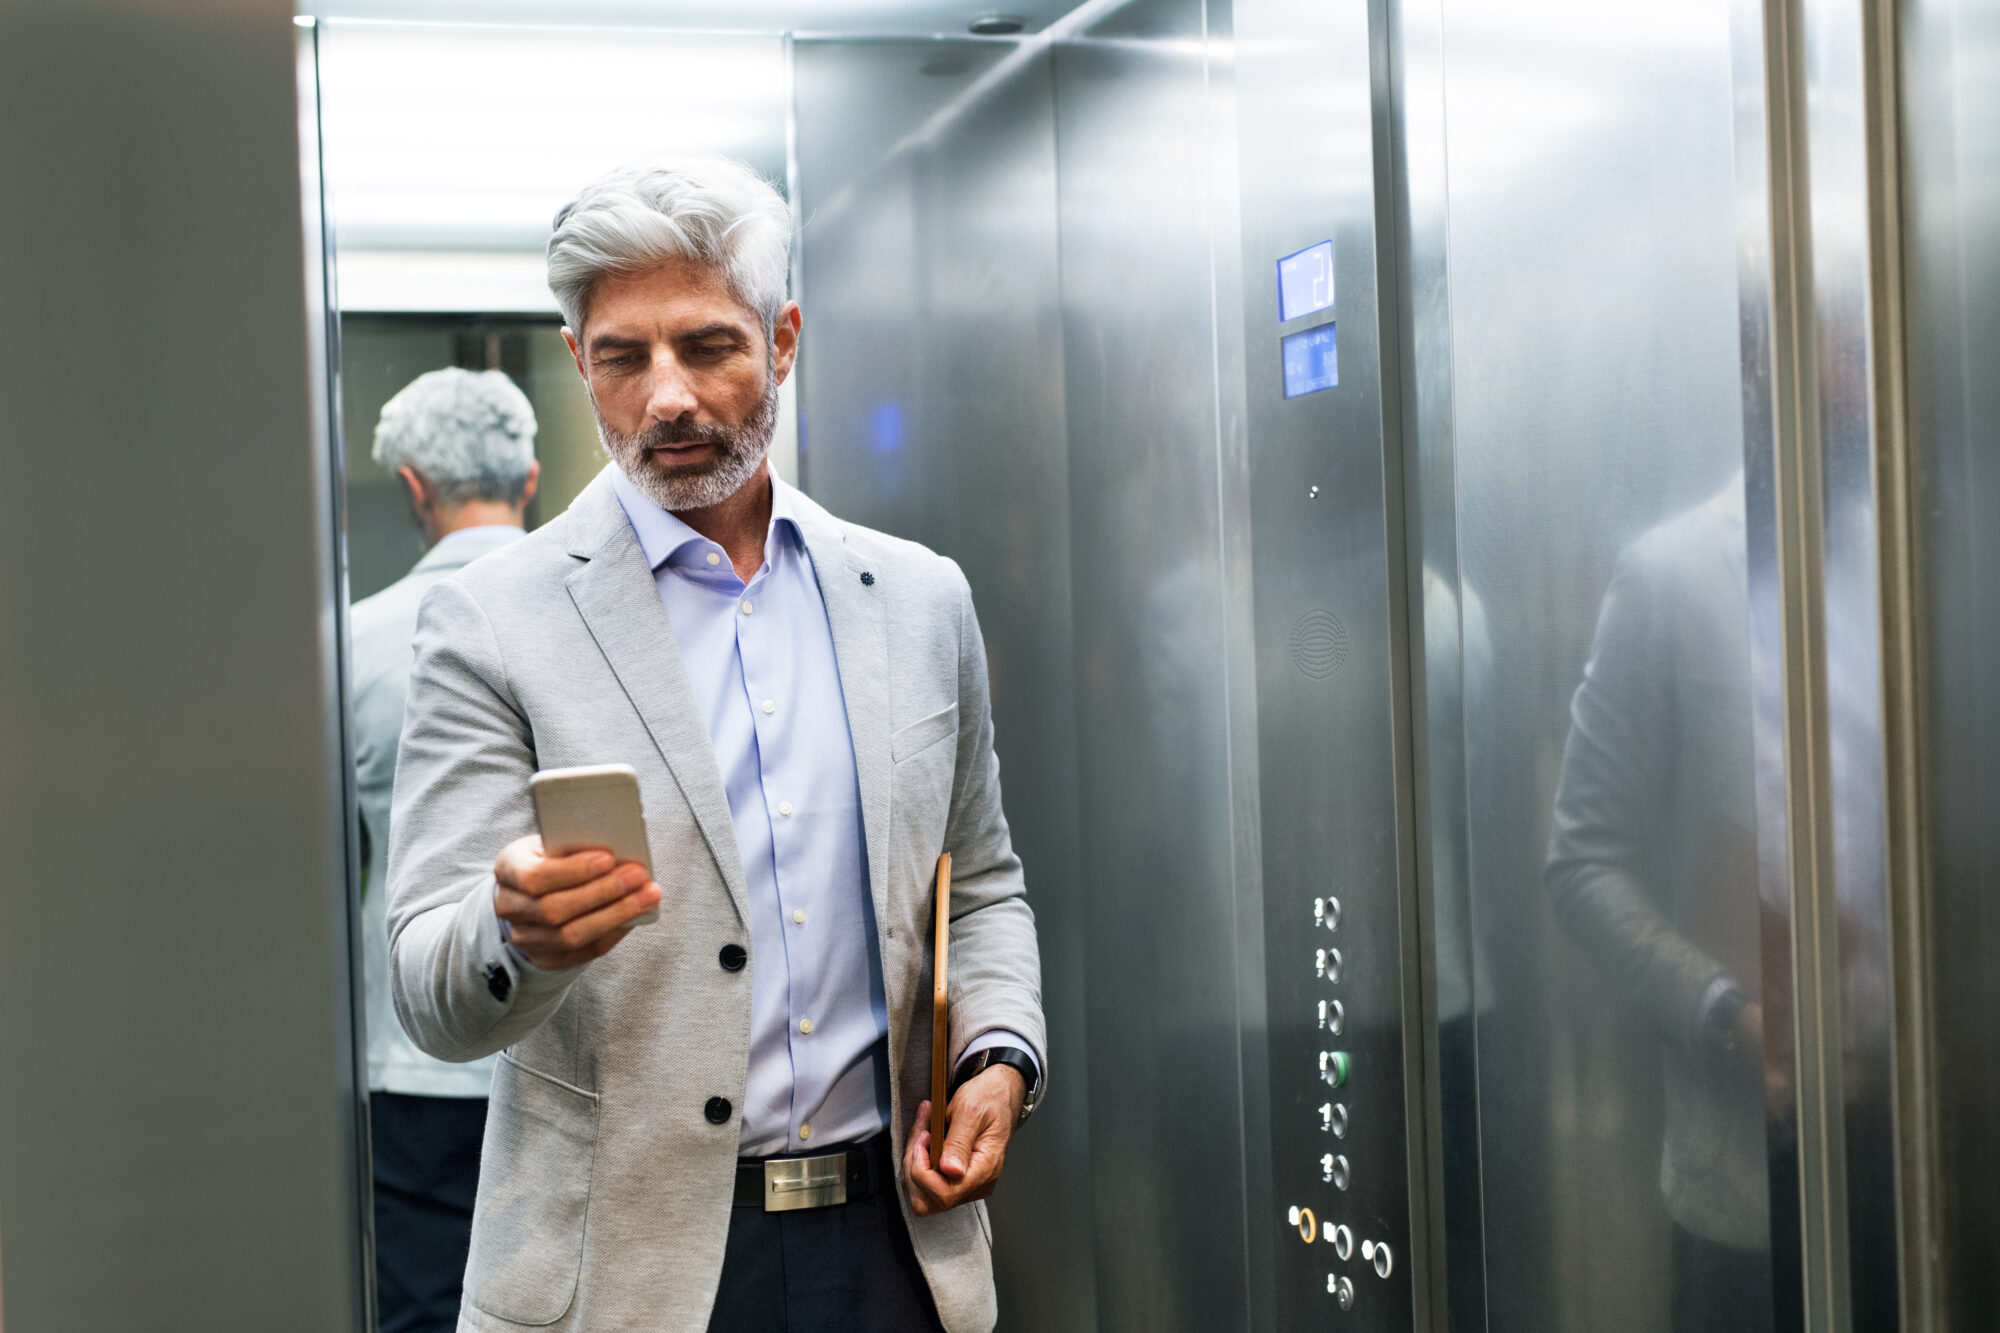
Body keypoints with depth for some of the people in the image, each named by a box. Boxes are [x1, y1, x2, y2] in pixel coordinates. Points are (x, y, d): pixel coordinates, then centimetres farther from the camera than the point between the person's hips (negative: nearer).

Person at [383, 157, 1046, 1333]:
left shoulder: (920, 598, 6)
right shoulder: (492, 621, -6)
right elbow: (436, 1000, -10)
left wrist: (1000, 1054, -2)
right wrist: (520, 931, -32)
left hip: (889, 1235, 3)